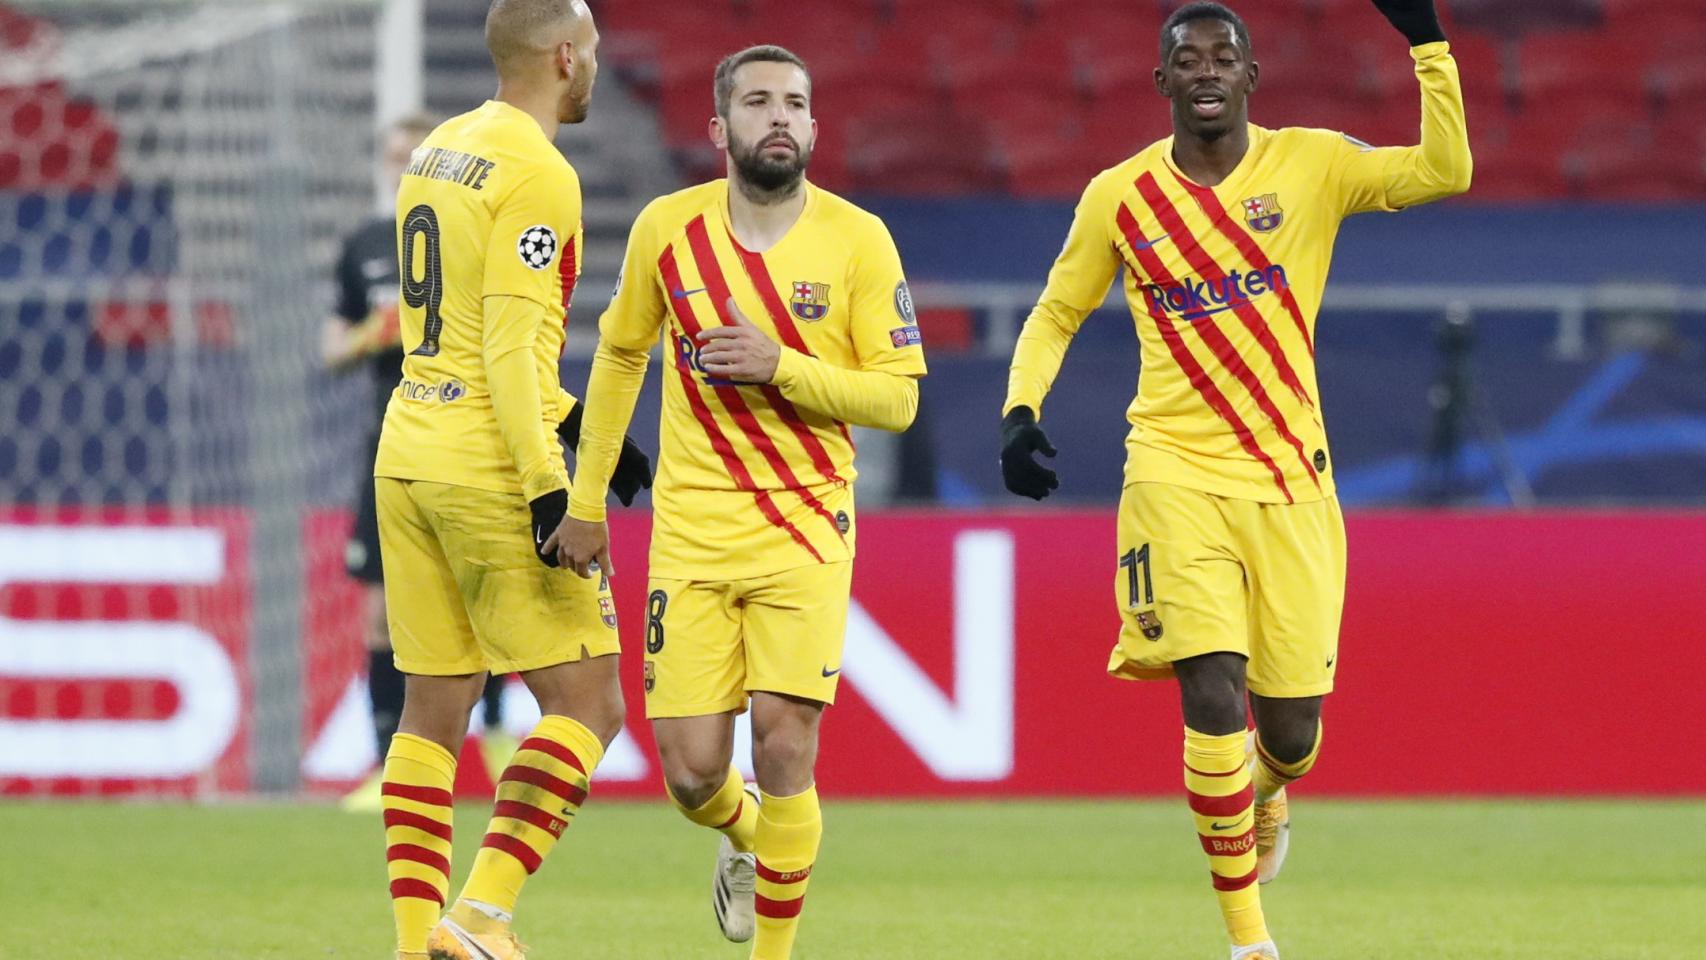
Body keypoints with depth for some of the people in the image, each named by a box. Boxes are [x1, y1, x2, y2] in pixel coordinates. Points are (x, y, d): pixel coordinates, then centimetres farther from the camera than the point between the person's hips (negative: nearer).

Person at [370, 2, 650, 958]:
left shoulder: (438, 154, 15)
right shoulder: (536, 175, -12)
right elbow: (512, 348, -19)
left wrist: (580, 424, 25)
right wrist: (549, 489, -20)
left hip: (407, 458, 9)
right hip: (488, 472, -9)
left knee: (433, 710, 10)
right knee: (587, 702, -2)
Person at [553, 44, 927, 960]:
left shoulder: (857, 240, -5)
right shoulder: (667, 228, 1)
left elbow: (896, 397, -5)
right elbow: (619, 358, 15)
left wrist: (780, 366, -19)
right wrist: (585, 500, 14)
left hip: (805, 525, -2)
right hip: (691, 531, 2)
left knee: (783, 745, -13)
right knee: (692, 771, -2)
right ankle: (744, 834, 35)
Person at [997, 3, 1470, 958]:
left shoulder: (1309, 165, 1)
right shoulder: (1119, 198, 4)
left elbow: (1445, 170, -13)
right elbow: (1054, 316, 16)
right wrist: (1020, 413, 0)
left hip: (1290, 482, 1)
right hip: (1177, 476, -1)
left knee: (1293, 729, 3)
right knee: (1214, 696, -17)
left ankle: (1267, 797, 43)